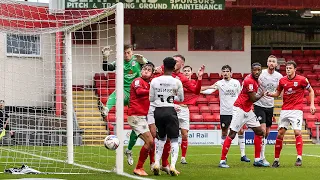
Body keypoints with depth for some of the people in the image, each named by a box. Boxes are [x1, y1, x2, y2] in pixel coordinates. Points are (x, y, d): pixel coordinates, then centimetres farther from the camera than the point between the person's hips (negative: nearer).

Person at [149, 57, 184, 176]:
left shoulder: (154, 81, -2)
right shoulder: (177, 82, -6)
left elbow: (151, 99, 4)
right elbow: (181, 99, 5)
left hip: (158, 111, 3)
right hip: (170, 111, -3)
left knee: (161, 138, 20)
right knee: (174, 139, 3)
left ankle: (156, 163, 11)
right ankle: (173, 165, -11)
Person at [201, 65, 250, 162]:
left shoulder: (236, 82, 5)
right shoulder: (219, 83, 0)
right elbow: (209, 90, -14)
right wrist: (200, 90, -33)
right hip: (224, 112, -1)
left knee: (240, 131, -2)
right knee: (224, 133, 4)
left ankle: (243, 155, 2)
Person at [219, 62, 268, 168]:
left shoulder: (255, 80, 11)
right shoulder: (249, 80, -19)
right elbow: (253, 99, -18)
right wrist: (262, 94, -2)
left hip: (248, 110, 10)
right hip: (239, 109, -10)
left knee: (259, 132, 10)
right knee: (232, 134, -11)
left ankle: (257, 160, 15)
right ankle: (222, 161, -10)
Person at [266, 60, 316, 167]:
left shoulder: (301, 80, -6)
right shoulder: (282, 80, 4)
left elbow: (311, 91, 6)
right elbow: (278, 93, 16)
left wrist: (312, 105, -2)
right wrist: (269, 94, -4)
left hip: (297, 109, -3)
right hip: (285, 110, 3)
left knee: (297, 132, -16)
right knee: (280, 133, 0)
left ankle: (299, 158, -12)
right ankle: (276, 159, 5)